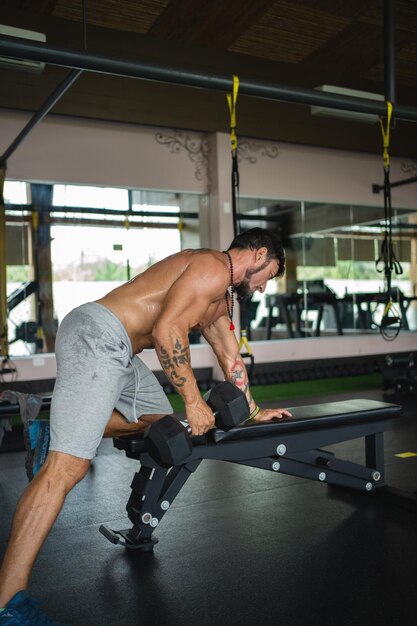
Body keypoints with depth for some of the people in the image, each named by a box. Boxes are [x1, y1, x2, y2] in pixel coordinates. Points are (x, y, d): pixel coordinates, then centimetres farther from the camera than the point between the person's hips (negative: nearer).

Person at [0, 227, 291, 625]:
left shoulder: (223, 295, 24)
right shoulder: (214, 267, -9)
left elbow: (230, 357, 31)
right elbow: (167, 330, -20)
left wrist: (253, 411, 36)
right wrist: (194, 402, -13)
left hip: (118, 352, 11)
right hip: (95, 337, -11)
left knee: (157, 418, 24)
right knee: (68, 467, -17)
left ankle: (52, 425, 20)